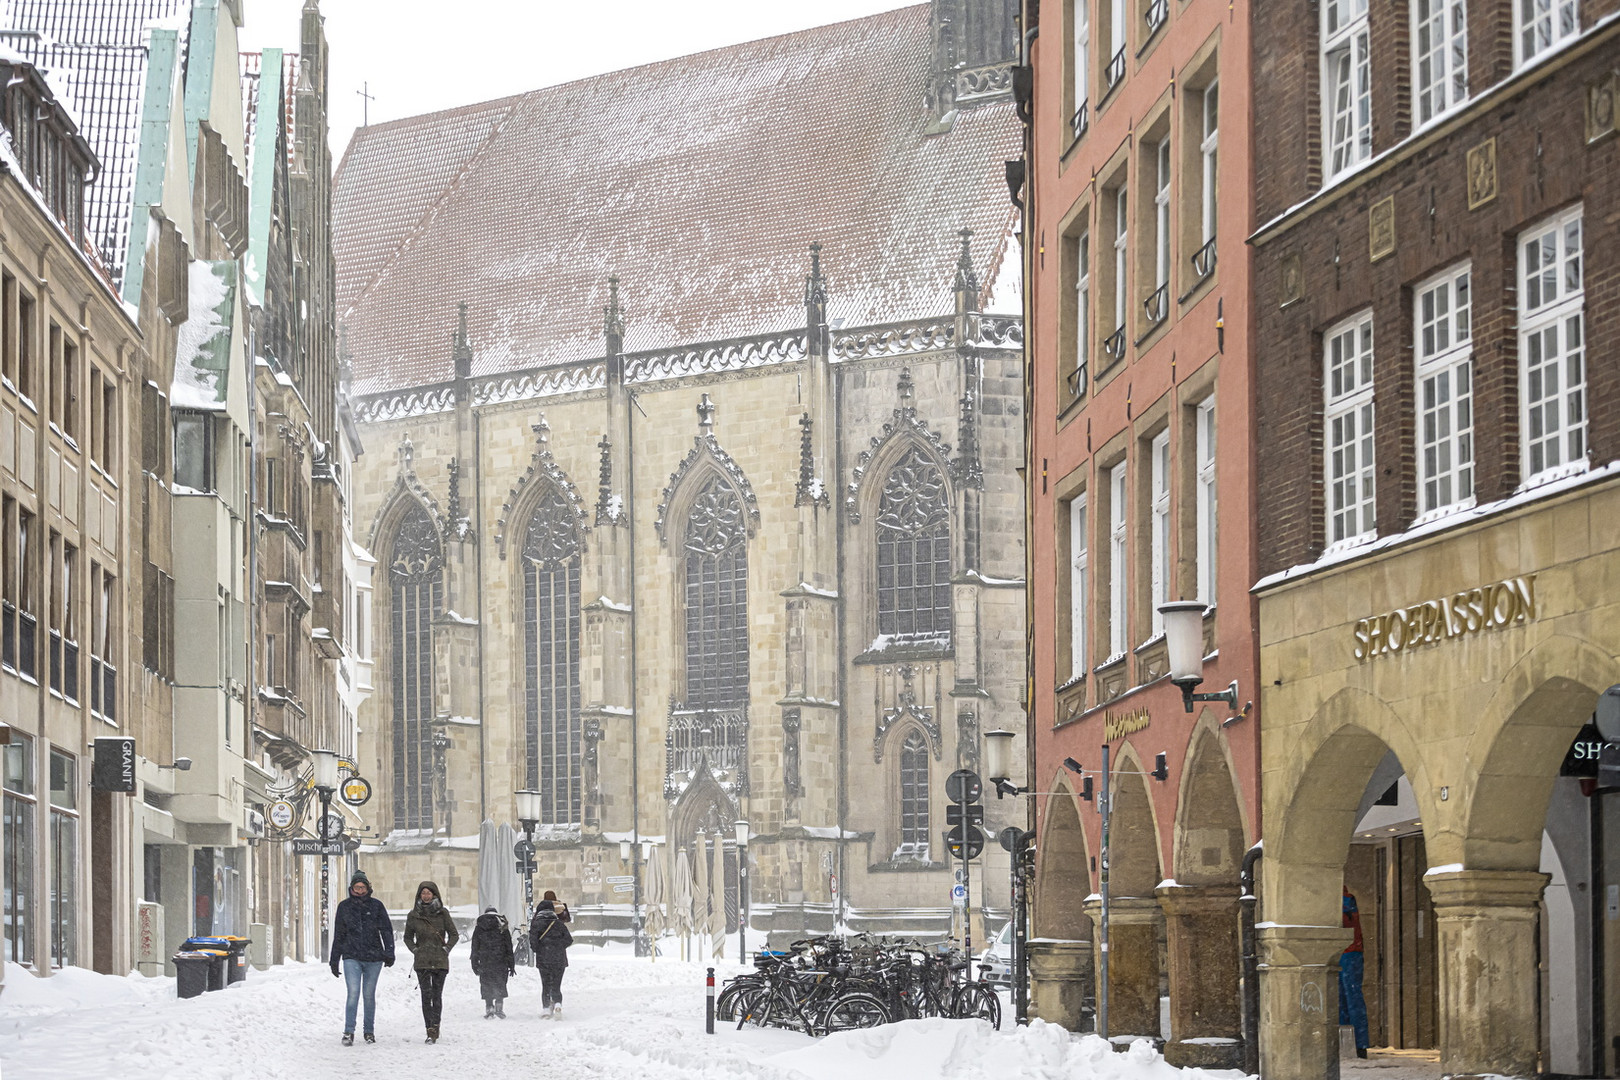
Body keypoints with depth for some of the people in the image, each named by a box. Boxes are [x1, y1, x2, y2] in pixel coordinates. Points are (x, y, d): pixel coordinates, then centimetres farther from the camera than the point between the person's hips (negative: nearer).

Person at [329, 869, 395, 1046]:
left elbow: (386, 930, 2)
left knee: (369, 995, 8)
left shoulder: (376, 905, 3)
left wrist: (389, 953, -9)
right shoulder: (344, 907, 6)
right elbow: (338, 935, 12)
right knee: (353, 993, -14)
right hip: (351, 957, -1)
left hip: (373, 958, 1)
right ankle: (348, 1032, -13)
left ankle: (370, 1031, 21)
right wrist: (334, 960, 13)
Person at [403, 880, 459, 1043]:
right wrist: (415, 949, 3)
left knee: (437, 995, 1)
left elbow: (454, 935, 10)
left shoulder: (442, 913, 3)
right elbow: (408, 937, 18)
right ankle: (431, 1031, -12)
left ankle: (435, 1027, 13)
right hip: (422, 961, 0)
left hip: (440, 961, 0)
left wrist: (446, 948, -3)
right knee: (426, 995, -9)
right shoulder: (413, 915, 7)